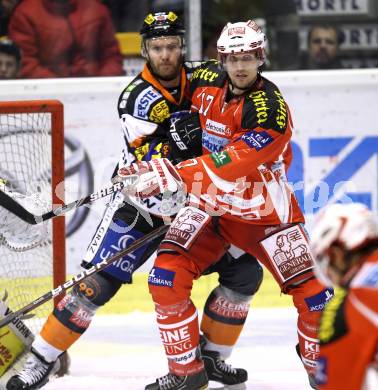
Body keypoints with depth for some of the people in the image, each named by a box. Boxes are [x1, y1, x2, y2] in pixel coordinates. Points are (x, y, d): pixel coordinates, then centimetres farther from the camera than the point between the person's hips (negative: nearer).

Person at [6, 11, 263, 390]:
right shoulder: (138, 97, -20)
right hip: (141, 203, -5)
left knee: (244, 272, -4)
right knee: (98, 282, -14)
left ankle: (211, 356, 11)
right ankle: (40, 360, -4)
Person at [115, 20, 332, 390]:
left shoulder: (270, 110, -25)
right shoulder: (206, 79, -6)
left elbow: (224, 168, -30)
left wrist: (167, 175, -32)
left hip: (265, 212, -4)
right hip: (210, 203, 4)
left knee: (313, 293, -9)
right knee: (167, 278, -13)